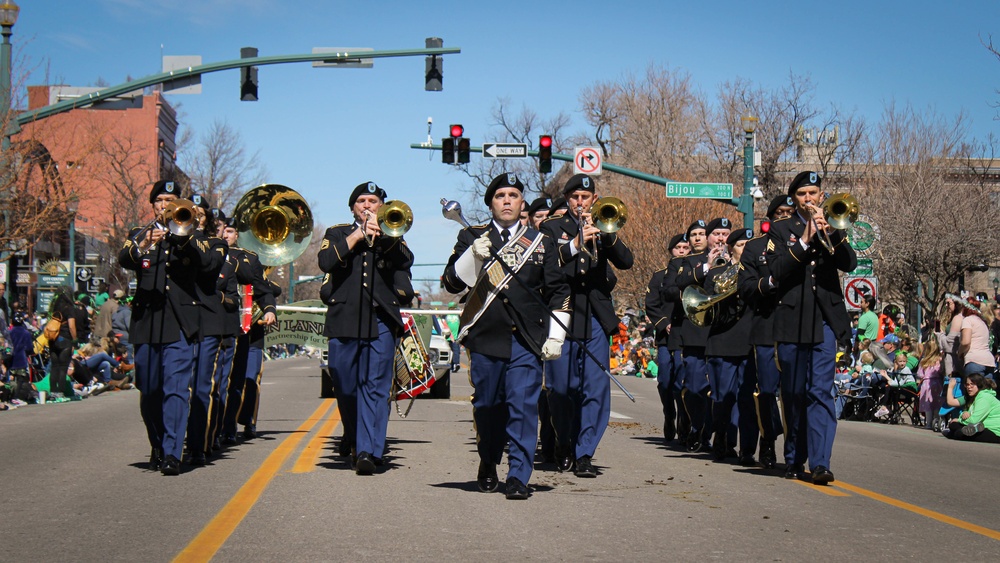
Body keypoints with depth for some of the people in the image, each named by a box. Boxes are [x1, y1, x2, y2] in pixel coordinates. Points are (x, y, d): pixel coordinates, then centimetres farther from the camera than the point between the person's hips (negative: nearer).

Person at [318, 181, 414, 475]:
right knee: (345, 388, 8)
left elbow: (405, 261, -4)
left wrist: (380, 232, -9)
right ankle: (353, 437, 32)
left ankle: (368, 451, -12)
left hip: (381, 321, -1)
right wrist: (359, 234, -6)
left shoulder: (390, 234, 17)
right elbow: (326, 261, -5)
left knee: (376, 387, -9)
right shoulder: (337, 233, 16)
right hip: (344, 320, 1)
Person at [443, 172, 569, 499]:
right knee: (487, 406, 9)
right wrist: (473, 256, -16)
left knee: (523, 406, -10)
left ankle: (518, 477, -7)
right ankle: (488, 465, 30)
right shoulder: (471, 238, 10)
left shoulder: (541, 243, 12)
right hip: (485, 337, 1)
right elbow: (452, 282, 1)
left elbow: (559, 292, 12)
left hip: (526, 340, -1)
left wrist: (555, 336, 2)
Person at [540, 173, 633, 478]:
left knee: (596, 387, -6)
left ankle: (584, 453, -1)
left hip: (596, 318, 2)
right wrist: (576, 244, -23)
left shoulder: (604, 227, 17)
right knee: (561, 387, 3)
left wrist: (608, 234, -14)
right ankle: (563, 444, 25)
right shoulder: (552, 228, 8)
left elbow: (626, 261, 2)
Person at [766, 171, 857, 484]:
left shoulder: (833, 228, 14)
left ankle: (820, 463, -16)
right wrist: (804, 242, -17)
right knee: (794, 394, 7)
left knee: (820, 391, -11)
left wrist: (829, 231, -17)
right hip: (792, 321, 0)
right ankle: (794, 460, 19)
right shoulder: (781, 229, 8)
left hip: (826, 320, 0)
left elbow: (850, 264, -3)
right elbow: (777, 272, -6)